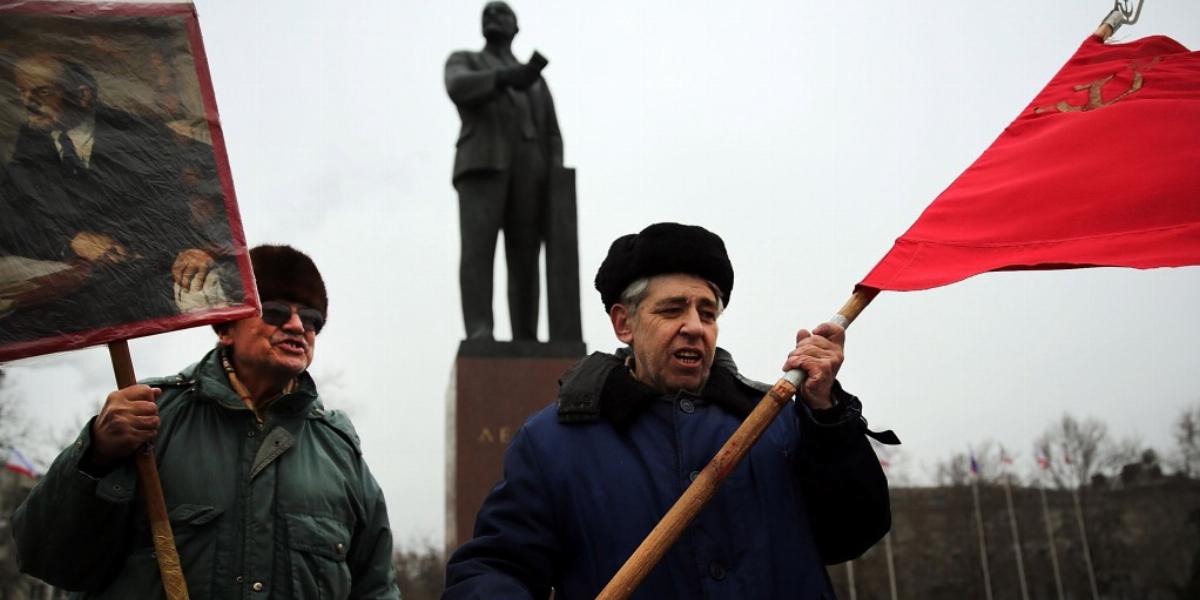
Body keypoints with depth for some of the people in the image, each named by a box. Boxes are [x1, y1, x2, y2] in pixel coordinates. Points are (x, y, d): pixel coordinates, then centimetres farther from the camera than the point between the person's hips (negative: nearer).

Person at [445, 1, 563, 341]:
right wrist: (508, 77, -25)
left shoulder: (535, 81, 31)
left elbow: (551, 138, 19)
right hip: (482, 165, -3)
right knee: (478, 247, -22)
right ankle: (480, 335, -33)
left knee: (524, 258, -7)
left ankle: (525, 345, -11)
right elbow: (460, 88, -6)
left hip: (527, 171, 3)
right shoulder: (461, 62, 21)